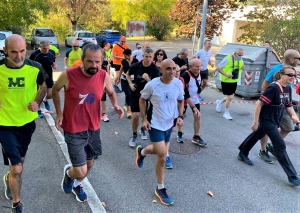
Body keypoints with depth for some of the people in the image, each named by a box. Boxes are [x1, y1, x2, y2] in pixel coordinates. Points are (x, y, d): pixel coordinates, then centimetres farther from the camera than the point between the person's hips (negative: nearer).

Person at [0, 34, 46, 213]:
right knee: (17, 168, -5)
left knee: (20, 160, 24)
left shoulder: (35, 68, -14)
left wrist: (37, 102, -13)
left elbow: (43, 87, 4)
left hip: (28, 121, 3)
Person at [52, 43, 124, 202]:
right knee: (81, 171, -7)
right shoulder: (68, 75, -20)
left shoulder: (104, 76, -12)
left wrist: (116, 105, -12)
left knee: (90, 163, 21)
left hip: (93, 128, 4)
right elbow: (55, 90, 1)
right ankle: (68, 173, 32)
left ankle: (77, 185, 53)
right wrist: (59, 112, -4)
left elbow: (111, 93, 9)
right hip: (74, 130, -4)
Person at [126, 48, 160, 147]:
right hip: (136, 94, -1)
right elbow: (128, 74, 7)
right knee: (135, 116, -6)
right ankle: (134, 135, 16)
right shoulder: (136, 66, -13)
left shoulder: (155, 69, -15)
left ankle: (143, 129, 44)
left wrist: (148, 79, -34)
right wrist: (130, 84, -8)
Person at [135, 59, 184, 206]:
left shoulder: (178, 84, -9)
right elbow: (142, 100, -3)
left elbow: (180, 101, 8)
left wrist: (180, 116, -5)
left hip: (169, 124, 5)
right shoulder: (152, 85, -19)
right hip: (155, 125, -5)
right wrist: (144, 119, -9)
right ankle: (160, 189, 14)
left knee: (160, 151, 22)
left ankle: (141, 151, 56)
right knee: (162, 156, -6)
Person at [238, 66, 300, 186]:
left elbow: (289, 107, 11)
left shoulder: (288, 89, 3)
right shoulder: (274, 88, -23)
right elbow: (259, 104, -23)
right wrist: (255, 122, -22)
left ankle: (242, 154, 44)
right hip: (267, 120, -9)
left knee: (257, 136, 23)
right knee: (280, 145, -5)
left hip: (275, 120, 9)